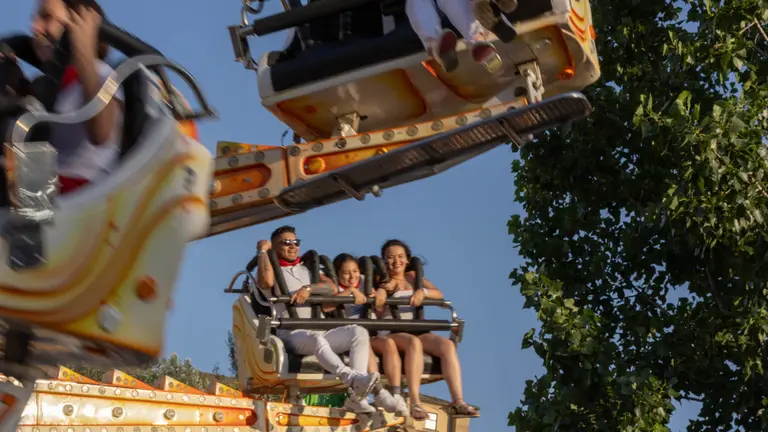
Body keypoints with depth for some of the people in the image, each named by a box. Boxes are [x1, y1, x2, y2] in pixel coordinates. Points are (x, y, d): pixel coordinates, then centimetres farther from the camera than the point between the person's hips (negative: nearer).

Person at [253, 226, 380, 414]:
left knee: (359, 332, -21)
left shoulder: (307, 269, 28)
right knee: (315, 338, -40)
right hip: (292, 335, -5)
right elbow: (266, 281, -14)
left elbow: (332, 288, 10)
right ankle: (353, 379, -61)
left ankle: (356, 396, -36)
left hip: (320, 333, 5)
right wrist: (263, 251, 0)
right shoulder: (273, 271, 14)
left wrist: (309, 288, -9)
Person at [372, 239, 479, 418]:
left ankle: (458, 402, -37)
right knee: (414, 342, -38)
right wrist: (384, 288, -15)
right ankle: (415, 403, -45)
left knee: (447, 344, -26)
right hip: (391, 333, -4)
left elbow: (439, 294, 9)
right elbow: (377, 305, -2)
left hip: (417, 330, 4)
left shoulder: (413, 277, 24)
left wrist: (423, 291, -10)